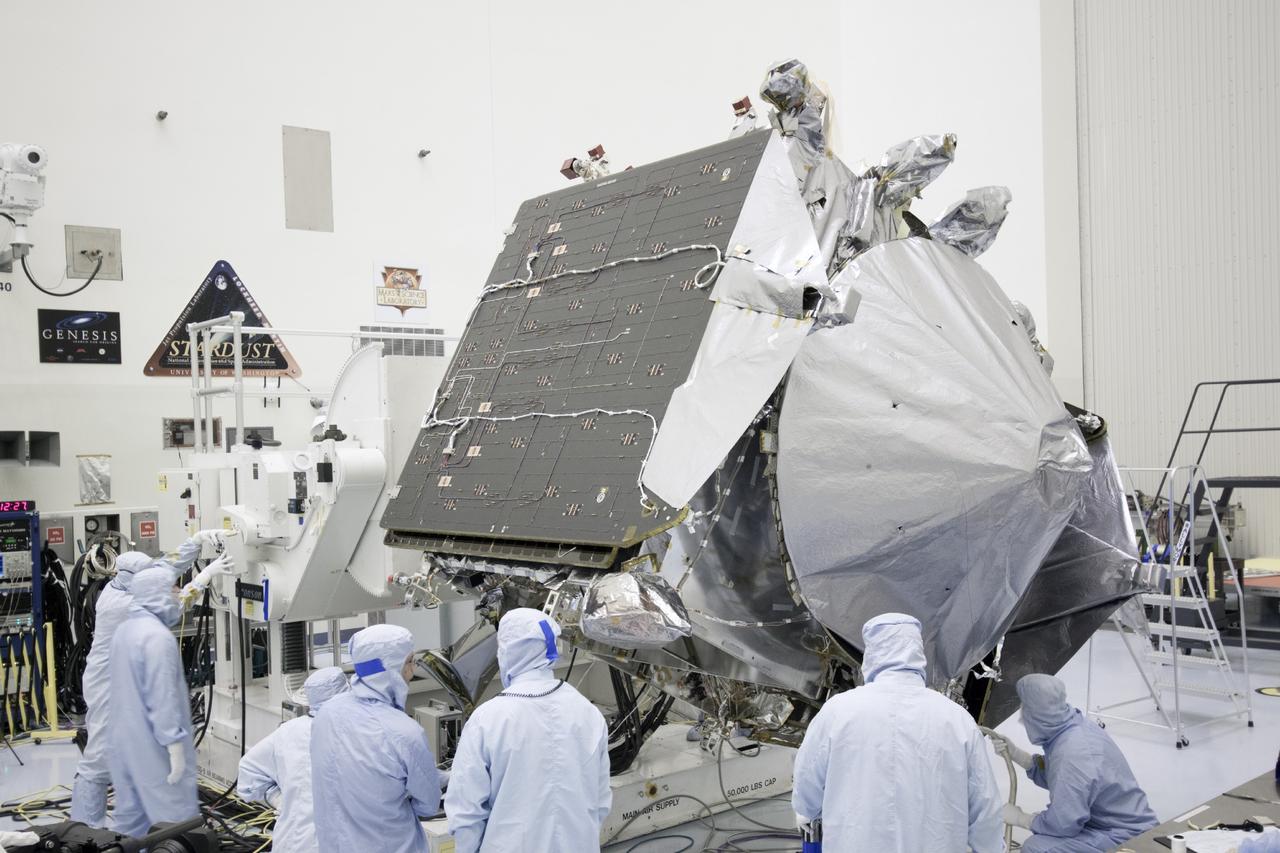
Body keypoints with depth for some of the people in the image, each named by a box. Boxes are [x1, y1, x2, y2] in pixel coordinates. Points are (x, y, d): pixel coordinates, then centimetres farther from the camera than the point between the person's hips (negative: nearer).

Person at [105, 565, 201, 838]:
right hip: (152, 746, -9)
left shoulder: (124, 630, 10)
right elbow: (162, 698, -23)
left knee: (131, 818, 13)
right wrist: (175, 746, -21)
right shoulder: (158, 636, -20)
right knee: (177, 819, -4)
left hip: (124, 741, 9)